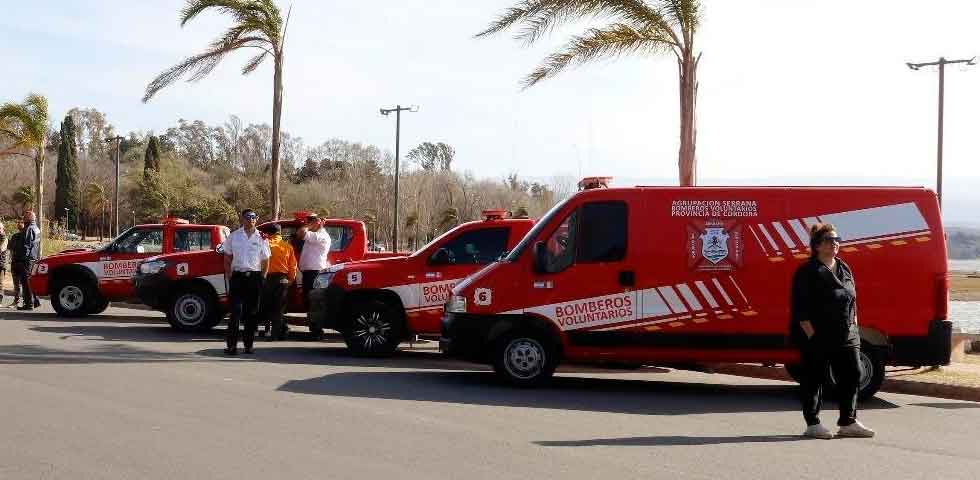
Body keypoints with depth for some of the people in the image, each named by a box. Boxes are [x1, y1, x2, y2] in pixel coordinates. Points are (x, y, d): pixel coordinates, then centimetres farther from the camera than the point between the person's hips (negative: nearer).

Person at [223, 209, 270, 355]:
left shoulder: (261, 238, 7)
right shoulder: (234, 236, 7)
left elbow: (265, 261, 10)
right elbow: (227, 259, 10)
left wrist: (262, 279, 2)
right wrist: (229, 277, 1)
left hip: (255, 277, 1)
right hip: (237, 276, -1)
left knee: (252, 313, 6)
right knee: (235, 311, -9)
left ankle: (248, 344, 14)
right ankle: (231, 344, -9)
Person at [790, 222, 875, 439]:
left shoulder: (844, 269, 14)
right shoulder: (807, 272, -8)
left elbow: (853, 300, 20)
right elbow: (800, 308, -12)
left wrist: (854, 327, 10)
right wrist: (811, 334, -18)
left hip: (846, 336, 7)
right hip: (817, 337, -7)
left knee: (852, 375, 6)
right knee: (814, 378, 2)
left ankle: (848, 422, 15)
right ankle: (813, 424, 11)